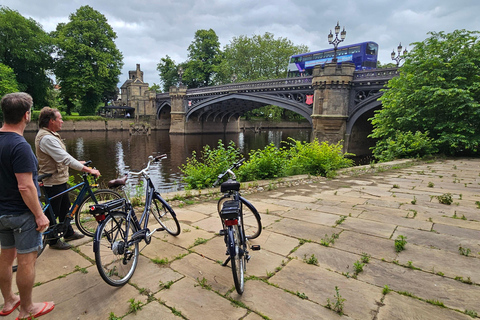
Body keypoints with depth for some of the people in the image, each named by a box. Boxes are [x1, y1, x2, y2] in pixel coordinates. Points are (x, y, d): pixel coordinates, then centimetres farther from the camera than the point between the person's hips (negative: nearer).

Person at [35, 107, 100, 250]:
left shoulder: (51, 135, 10)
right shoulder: (46, 138, -25)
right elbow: (65, 159, -32)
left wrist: (79, 162, 19)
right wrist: (89, 170, -32)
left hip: (60, 179, 11)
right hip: (53, 182, -11)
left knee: (65, 207, 22)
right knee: (54, 212, 6)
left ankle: (69, 233, 38)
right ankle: (53, 241, 23)